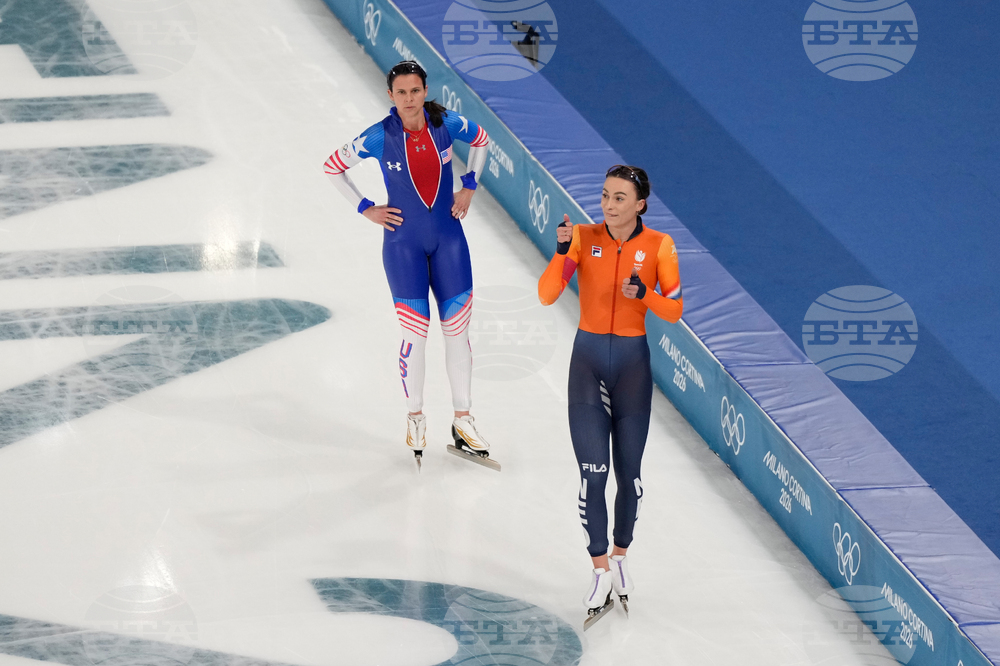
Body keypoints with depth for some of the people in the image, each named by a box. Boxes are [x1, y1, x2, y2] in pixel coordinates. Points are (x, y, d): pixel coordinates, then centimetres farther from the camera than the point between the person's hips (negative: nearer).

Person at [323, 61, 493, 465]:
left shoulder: (447, 124, -8)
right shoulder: (380, 137, -13)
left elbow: (481, 139, 14)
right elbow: (333, 167, 0)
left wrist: (469, 187, 7)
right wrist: (365, 208, -2)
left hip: (448, 238, 2)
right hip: (403, 242, -2)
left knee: (457, 330, 4)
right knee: (415, 333, -3)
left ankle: (463, 421, 14)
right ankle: (415, 419, 15)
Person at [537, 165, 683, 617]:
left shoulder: (658, 246, -5)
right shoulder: (584, 238, -5)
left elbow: (674, 310, -4)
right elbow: (547, 295, -12)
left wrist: (643, 294, -23)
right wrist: (562, 252, -26)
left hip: (632, 360, 0)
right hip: (588, 356, 0)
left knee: (628, 472, 8)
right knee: (592, 472, -5)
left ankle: (620, 557, 29)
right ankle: (600, 570, 3)